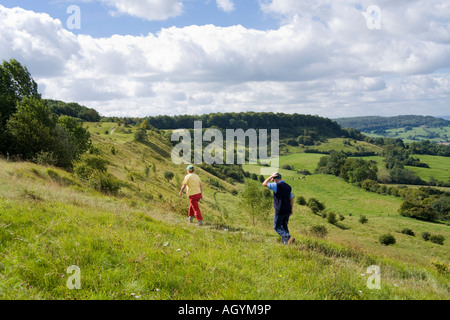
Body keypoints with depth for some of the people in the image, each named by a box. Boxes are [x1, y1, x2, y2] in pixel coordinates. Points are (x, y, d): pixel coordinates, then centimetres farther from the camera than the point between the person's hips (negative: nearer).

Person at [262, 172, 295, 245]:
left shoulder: (276, 185, -12)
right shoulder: (288, 186, 9)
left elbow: (264, 184, -1)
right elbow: (291, 199, 14)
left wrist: (271, 176, 3)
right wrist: (291, 210, 21)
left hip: (280, 211, -6)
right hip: (287, 210, 7)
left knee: (277, 227, 4)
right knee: (284, 226, 18)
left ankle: (288, 237, -14)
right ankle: (285, 241, 17)